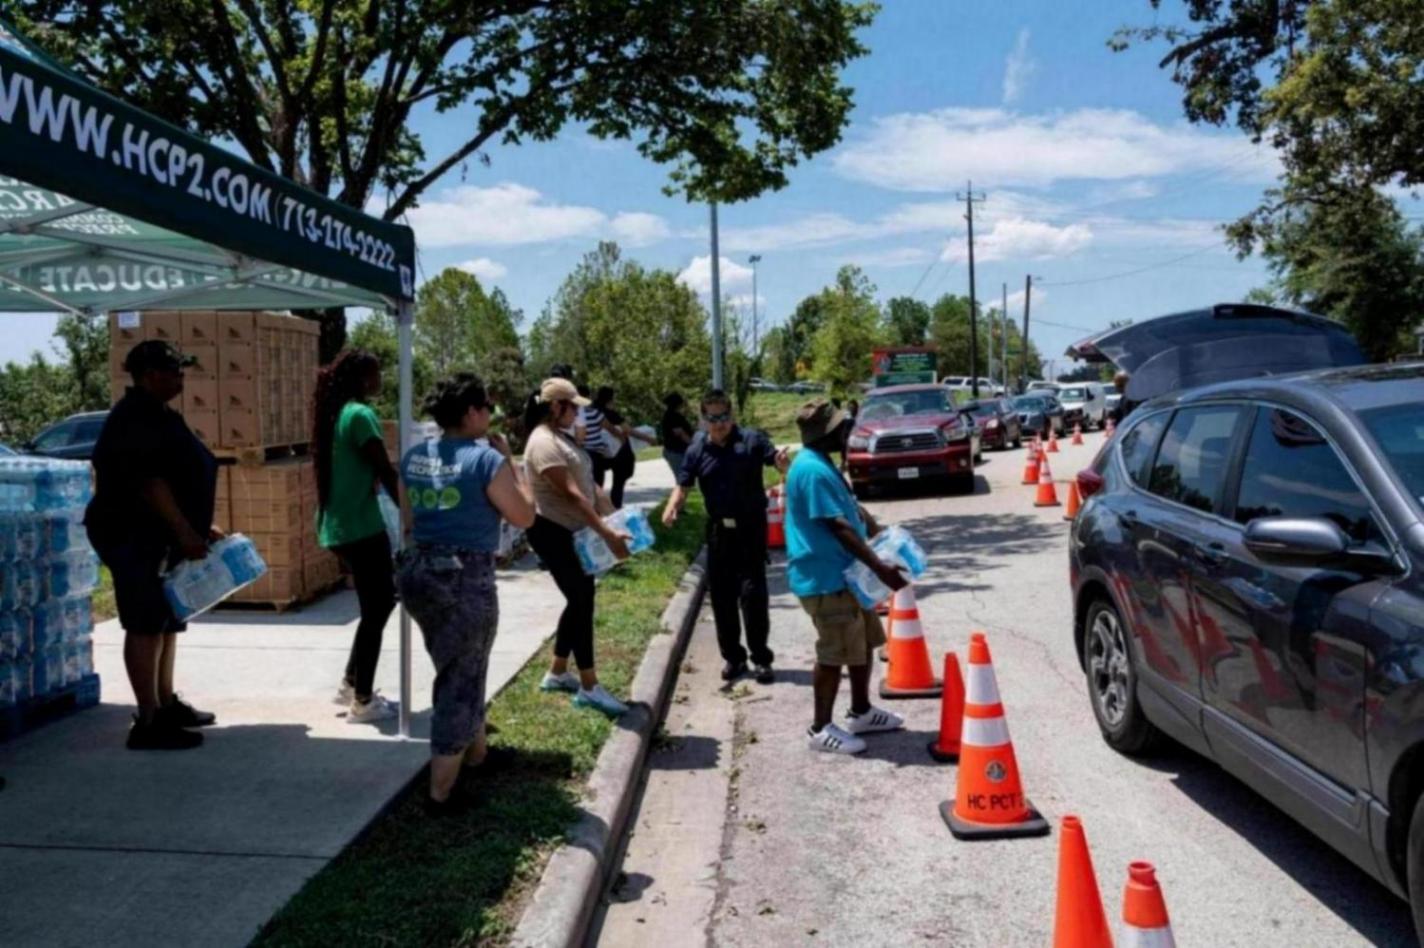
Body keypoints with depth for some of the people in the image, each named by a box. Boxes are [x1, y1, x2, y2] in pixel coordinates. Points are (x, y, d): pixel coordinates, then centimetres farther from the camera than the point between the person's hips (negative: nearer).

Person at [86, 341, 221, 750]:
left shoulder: (156, 416, 17)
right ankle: (147, 722, -5)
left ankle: (166, 704, 25)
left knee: (167, 619, 15)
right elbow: (149, 482, -24)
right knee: (146, 624, -8)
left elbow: (177, 478, 22)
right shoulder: (134, 418, -16)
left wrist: (200, 526, 20)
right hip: (135, 535, -11)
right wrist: (185, 531, -25)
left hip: (158, 535, 11)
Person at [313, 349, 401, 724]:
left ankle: (351, 683, 25)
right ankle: (363, 701, 6)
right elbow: (386, 473, -15)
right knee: (376, 610, 0)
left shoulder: (334, 414, 13)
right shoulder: (360, 414, -15)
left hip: (338, 525, 9)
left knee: (378, 602, 19)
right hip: (361, 526, -9)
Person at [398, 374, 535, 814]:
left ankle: (475, 750, 43)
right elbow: (525, 517, -5)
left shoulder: (413, 457, 6)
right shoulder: (486, 459, -14)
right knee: (461, 679, 4)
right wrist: (510, 459, 0)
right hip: (466, 578, -7)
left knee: (457, 669, 25)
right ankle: (441, 792, 10)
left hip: (418, 571, 7)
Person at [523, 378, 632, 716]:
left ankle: (556, 673, 25)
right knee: (582, 601, -8)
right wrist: (607, 534, -31)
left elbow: (588, 483, 14)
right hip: (553, 533, -10)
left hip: (574, 532, 10)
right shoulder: (544, 443, -19)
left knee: (580, 600, 13)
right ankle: (589, 687, -1)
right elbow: (571, 494, -27)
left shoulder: (562, 437, 13)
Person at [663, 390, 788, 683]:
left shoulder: (751, 440, -8)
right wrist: (671, 508, -18)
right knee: (721, 595, 9)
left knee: (753, 593, -3)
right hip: (718, 530, 4)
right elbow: (683, 486, 2)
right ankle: (732, 657, 22)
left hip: (751, 528, -3)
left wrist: (783, 462, -40)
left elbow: (778, 462, -15)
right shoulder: (697, 450, 0)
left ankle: (761, 658, 9)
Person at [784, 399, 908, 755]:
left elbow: (852, 509, 19)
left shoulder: (823, 463, 12)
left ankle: (861, 712, 32)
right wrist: (879, 567, -26)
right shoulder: (812, 470, -23)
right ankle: (821, 728, 9)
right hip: (825, 578, -11)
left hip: (843, 573, 11)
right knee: (835, 652, -3)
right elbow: (839, 528, -27)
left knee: (864, 642, 18)